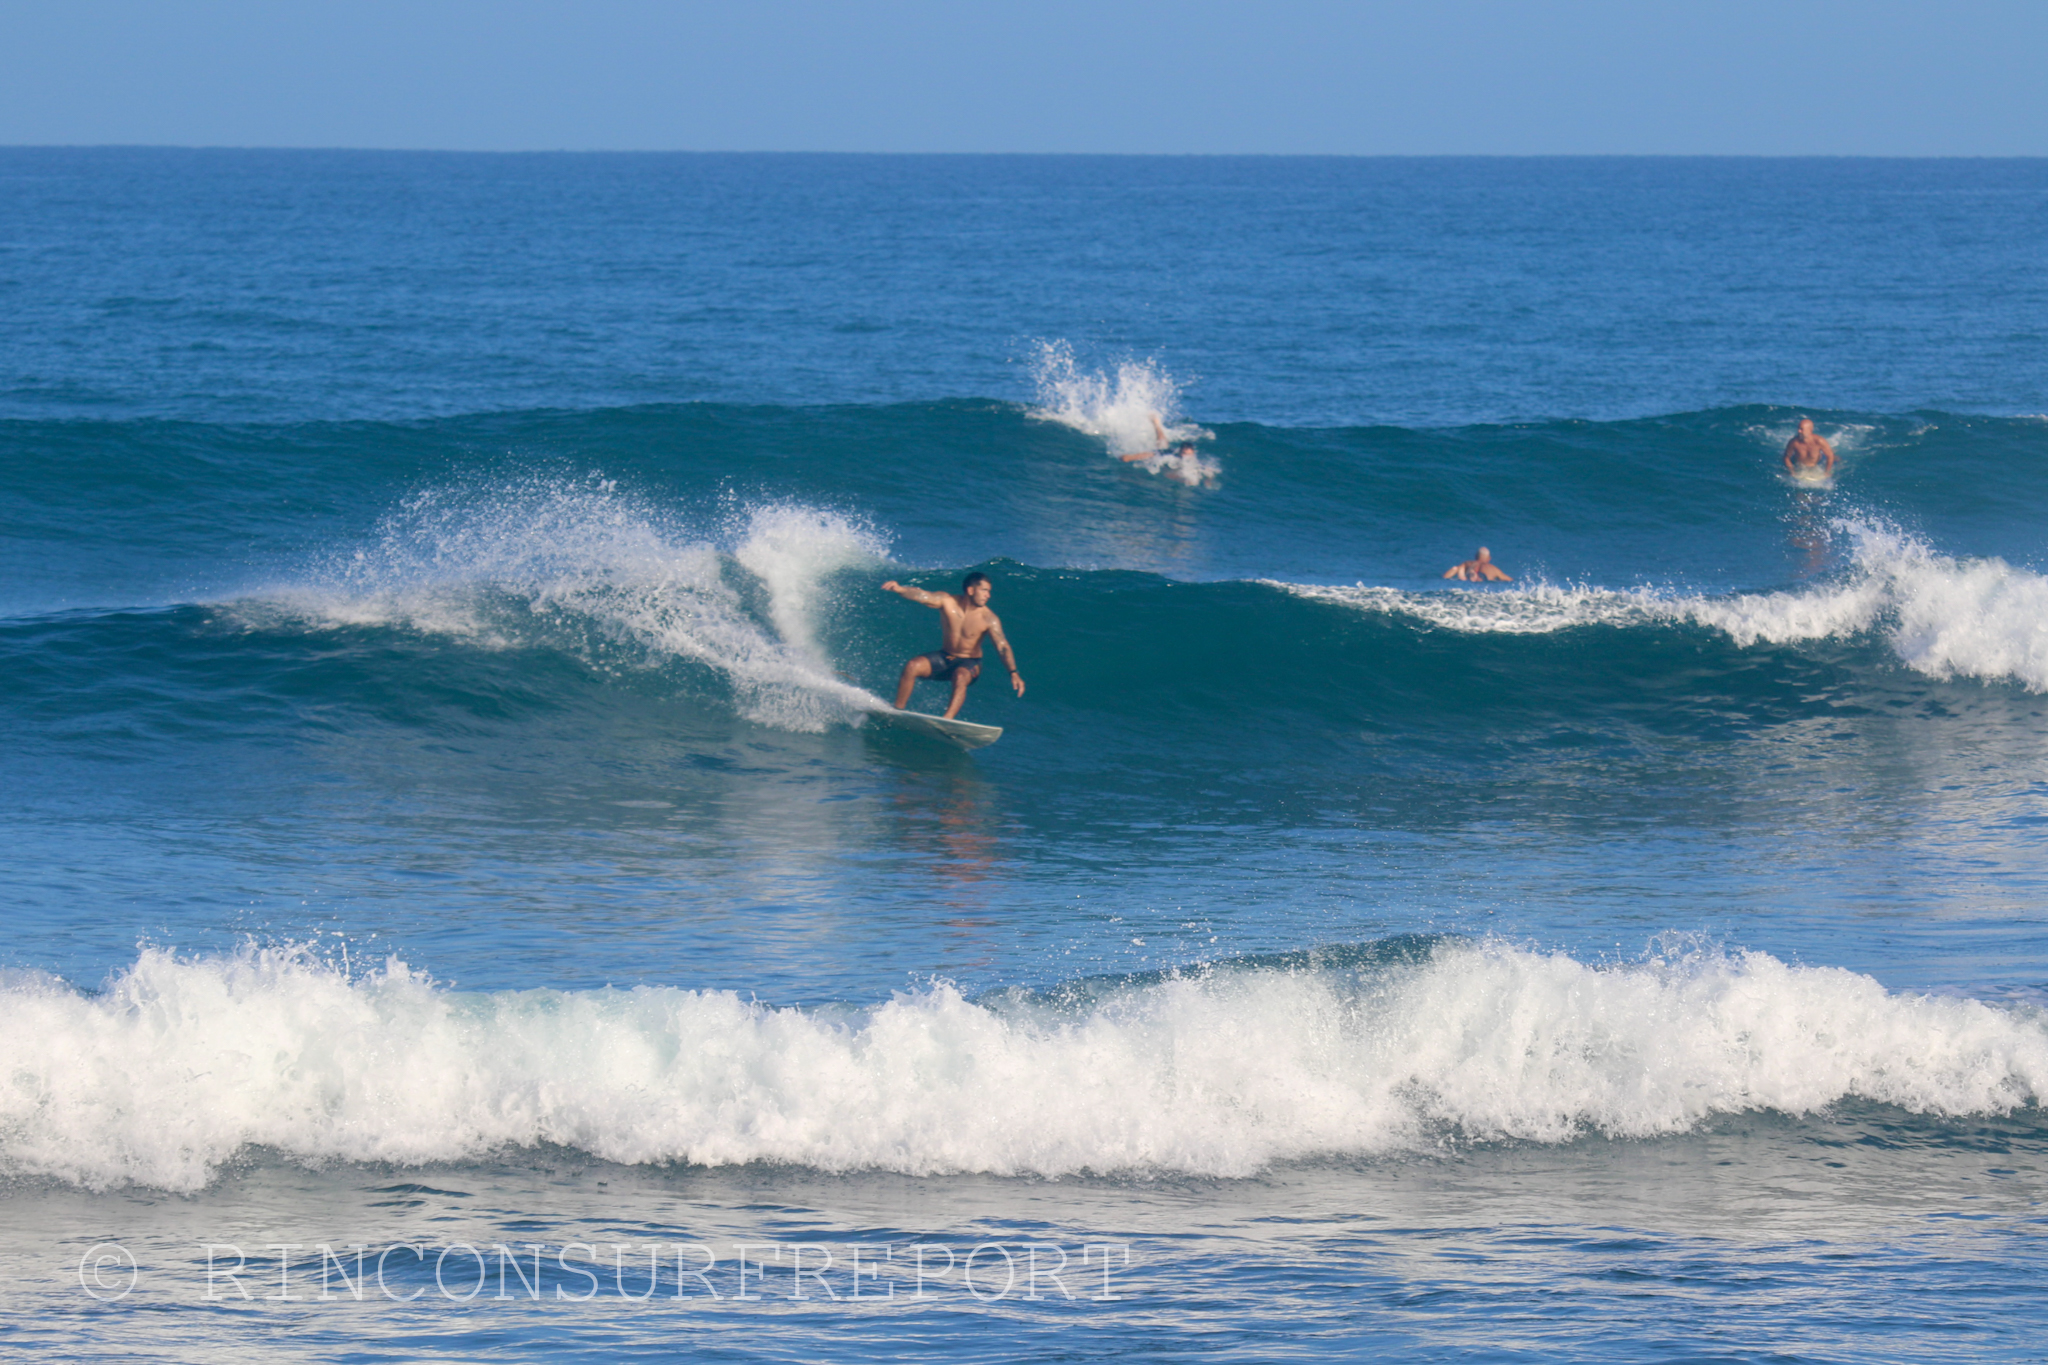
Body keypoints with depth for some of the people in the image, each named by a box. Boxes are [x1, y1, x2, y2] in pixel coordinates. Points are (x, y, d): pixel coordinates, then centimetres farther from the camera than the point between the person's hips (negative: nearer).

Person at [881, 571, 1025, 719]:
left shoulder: (988, 618, -17)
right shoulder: (948, 602, -13)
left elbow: (1002, 646, -23)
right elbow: (922, 596, -26)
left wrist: (1013, 673, -37)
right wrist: (900, 589, -47)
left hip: (969, 663, -3)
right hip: (944, 657, 3)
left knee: (960, 677, -36)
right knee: (912, 667, -19)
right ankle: (897, 711, -4)